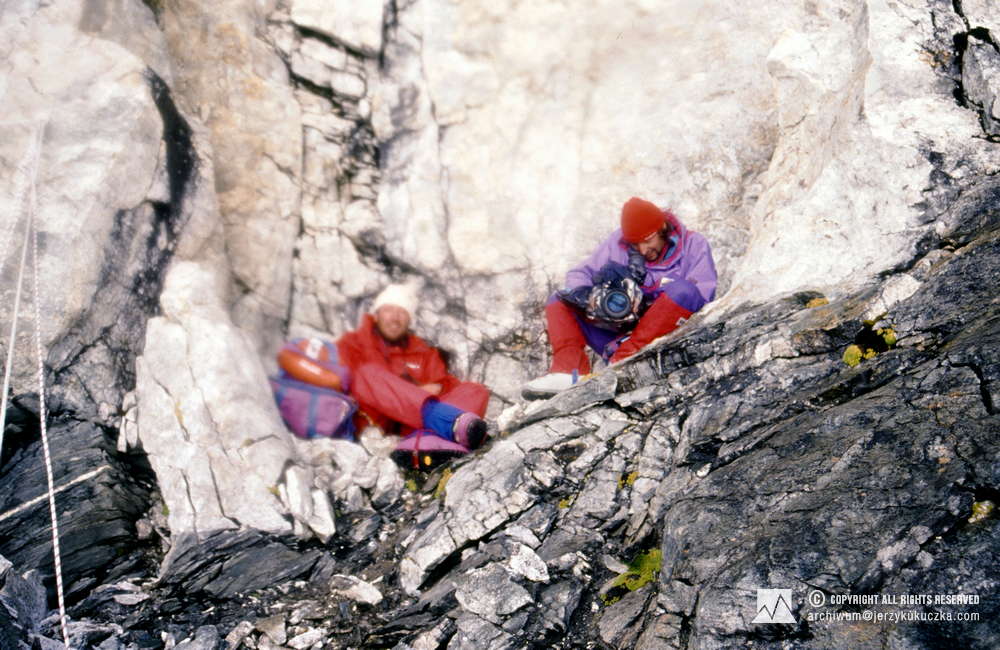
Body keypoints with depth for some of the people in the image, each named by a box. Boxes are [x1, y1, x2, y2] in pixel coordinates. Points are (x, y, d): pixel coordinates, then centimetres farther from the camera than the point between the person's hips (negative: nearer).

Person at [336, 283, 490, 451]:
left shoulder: (423, 352, 29)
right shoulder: (352, 344, 20)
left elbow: (447, 384, 17)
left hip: (411, 426, 3)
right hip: (373, 423, -3)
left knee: (476, 391, -13)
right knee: (368, 373, -29)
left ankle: (428, 434, -48)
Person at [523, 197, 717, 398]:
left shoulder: (694, 245, -2)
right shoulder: (617, 243, 5)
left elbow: (702, 295, -14)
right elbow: (579, 274, 7)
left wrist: (645, 303, -24)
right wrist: (587, 296, -18)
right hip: (621, 338, 4)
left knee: (683, 289, -31)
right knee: (559, 302, -2)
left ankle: (623, 360, -37)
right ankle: (568, 371, -28)